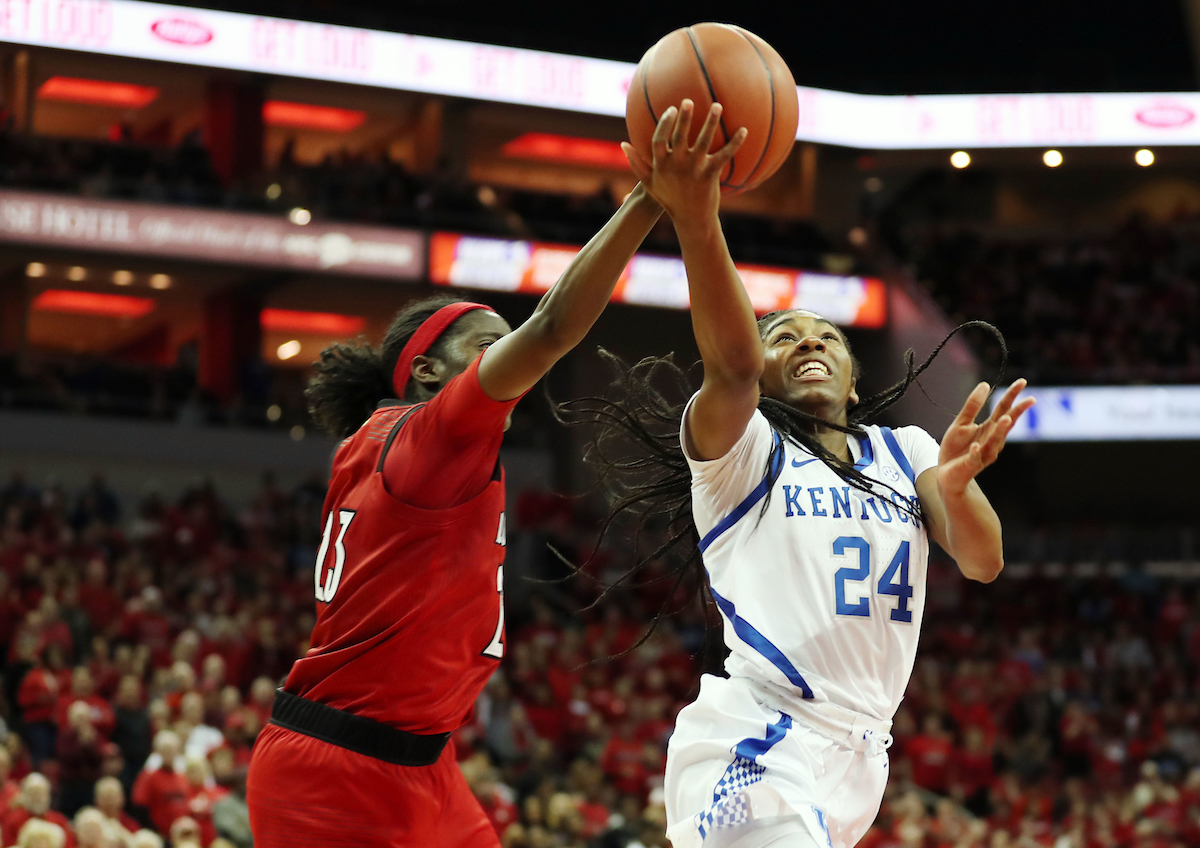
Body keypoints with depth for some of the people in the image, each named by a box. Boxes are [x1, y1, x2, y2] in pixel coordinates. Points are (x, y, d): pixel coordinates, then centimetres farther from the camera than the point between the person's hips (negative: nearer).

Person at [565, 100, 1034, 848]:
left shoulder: (905, 450, 17)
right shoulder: (739, 445, 3)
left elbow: (984, 561, 0)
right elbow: (732, 365, -20)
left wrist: (956, 488, -24)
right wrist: (696, 223, -39)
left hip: (858, 756, 6)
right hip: (754, 749, -6)